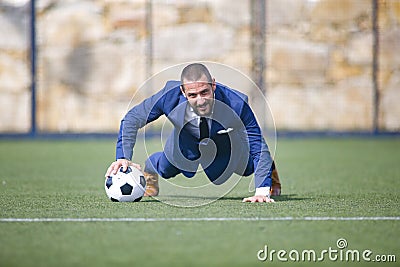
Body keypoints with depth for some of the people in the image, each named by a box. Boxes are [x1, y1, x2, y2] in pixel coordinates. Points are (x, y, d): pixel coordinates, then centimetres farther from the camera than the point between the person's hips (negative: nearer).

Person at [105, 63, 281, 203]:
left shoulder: (236, 103, -44)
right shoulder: (170, 96, -41)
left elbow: (258, 147, -37)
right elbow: (132, 119, -27)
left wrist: (262, 192, -45)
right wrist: (123, 158, -38)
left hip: (226, 140, -1)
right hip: (186, 138, 1)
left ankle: (268, 168, 37)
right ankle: (150, 168, 37)